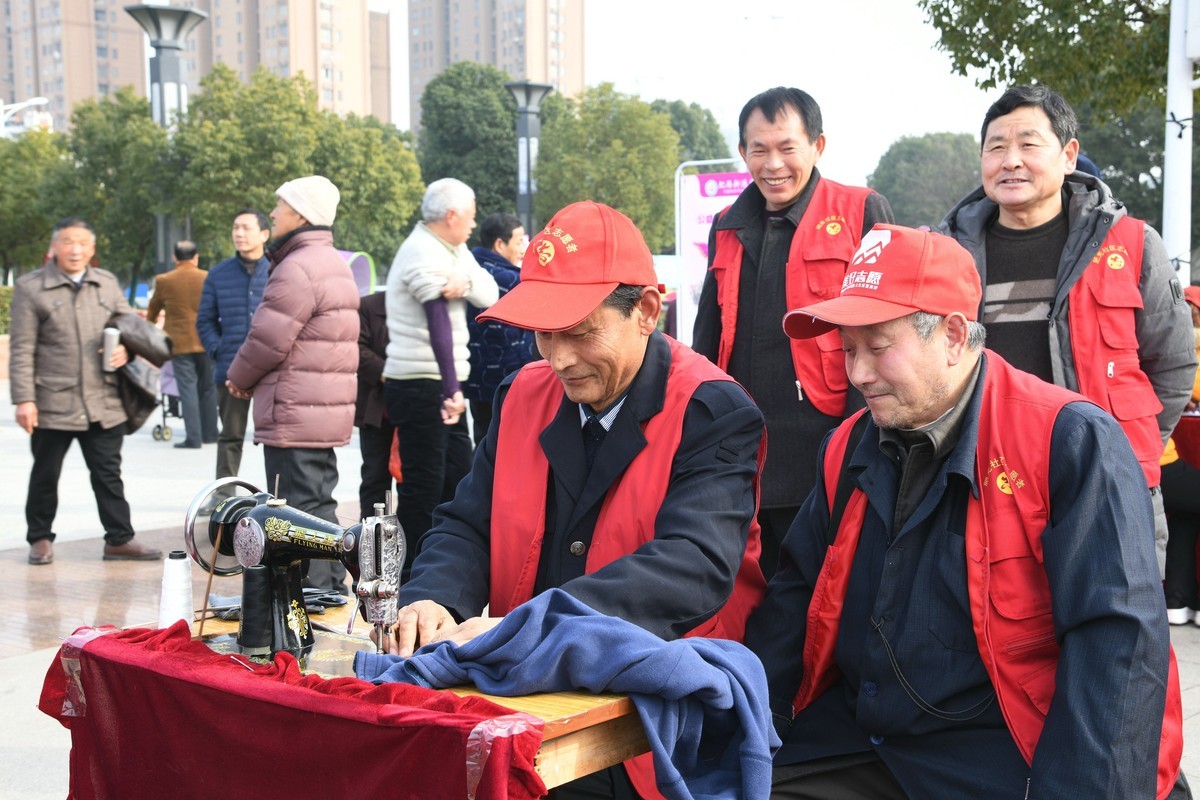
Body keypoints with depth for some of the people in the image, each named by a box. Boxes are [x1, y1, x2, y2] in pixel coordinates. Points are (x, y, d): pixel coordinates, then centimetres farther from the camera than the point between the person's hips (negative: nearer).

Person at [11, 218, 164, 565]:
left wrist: (125, 350, -3)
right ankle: (40, 538, 24)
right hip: (52, 403, -3)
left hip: (103, 402, 3)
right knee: (46, 474, 9)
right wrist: (23, 399, -10)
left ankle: (119, 539, 14)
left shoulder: (107, 283, 11)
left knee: (108, 474, 8)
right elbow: (21, 349, -4)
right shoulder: (30, 287, -1)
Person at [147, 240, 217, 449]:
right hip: (206, 342, 2)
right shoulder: (208, 279, -2)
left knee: (188, 390, 0)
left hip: (179, 343, -1)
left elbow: (153, 309, 14)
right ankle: (209, 433, 19)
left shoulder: (164, 281, -3)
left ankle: (193, 438, -5)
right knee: (208, 389, 12)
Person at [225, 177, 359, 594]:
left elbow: (267, 340, -19)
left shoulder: (297, 269, -17)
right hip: (329, 412, 10)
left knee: (300, 509, -5)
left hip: (295, 415, -10)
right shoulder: (335, 264, 17)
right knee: (319, 505, 17)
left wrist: (238, 378, 1)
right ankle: (333, 588, 24)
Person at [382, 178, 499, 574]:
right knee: (424, 486, -6)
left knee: (459, 476, 15)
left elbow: (490, 294, 3)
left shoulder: (452, 251, 14)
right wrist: (452, 390, -34)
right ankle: (412, 574, 1)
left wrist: (467, 283, -20)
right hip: (420, 385, -10)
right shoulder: (424, 254, -16)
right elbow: (439, 326, -27)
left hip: (443, 385, 10)